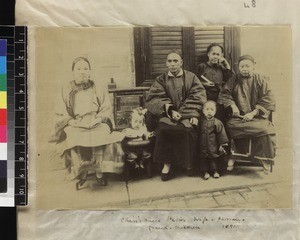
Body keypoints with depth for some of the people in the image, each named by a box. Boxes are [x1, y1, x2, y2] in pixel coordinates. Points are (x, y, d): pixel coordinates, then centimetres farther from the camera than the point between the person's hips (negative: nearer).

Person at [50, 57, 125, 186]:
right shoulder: (66, 89, 13)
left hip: (97, 124, 0)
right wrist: (74, 122, -13)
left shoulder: (99, 88, 13)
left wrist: (96, 120, -13)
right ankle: (81, 172, -21)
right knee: (75, 139, -34)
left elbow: (106, 111, 8)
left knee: (102, 135, -33)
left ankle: (100, 171, -18)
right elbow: (60, 115, 7)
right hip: (74, 126, 0)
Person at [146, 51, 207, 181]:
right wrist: (171, 111, -16)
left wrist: (193, 115, -15)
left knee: (187, 128, -32)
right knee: (164, 128, -31)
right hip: (167, 115, 0)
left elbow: (198, 97, 2)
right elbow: (154, 100, 0)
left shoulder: (191, 77, 13)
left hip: (187, 115, 0)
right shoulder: (161, 80, 14)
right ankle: (166, 163, -18)